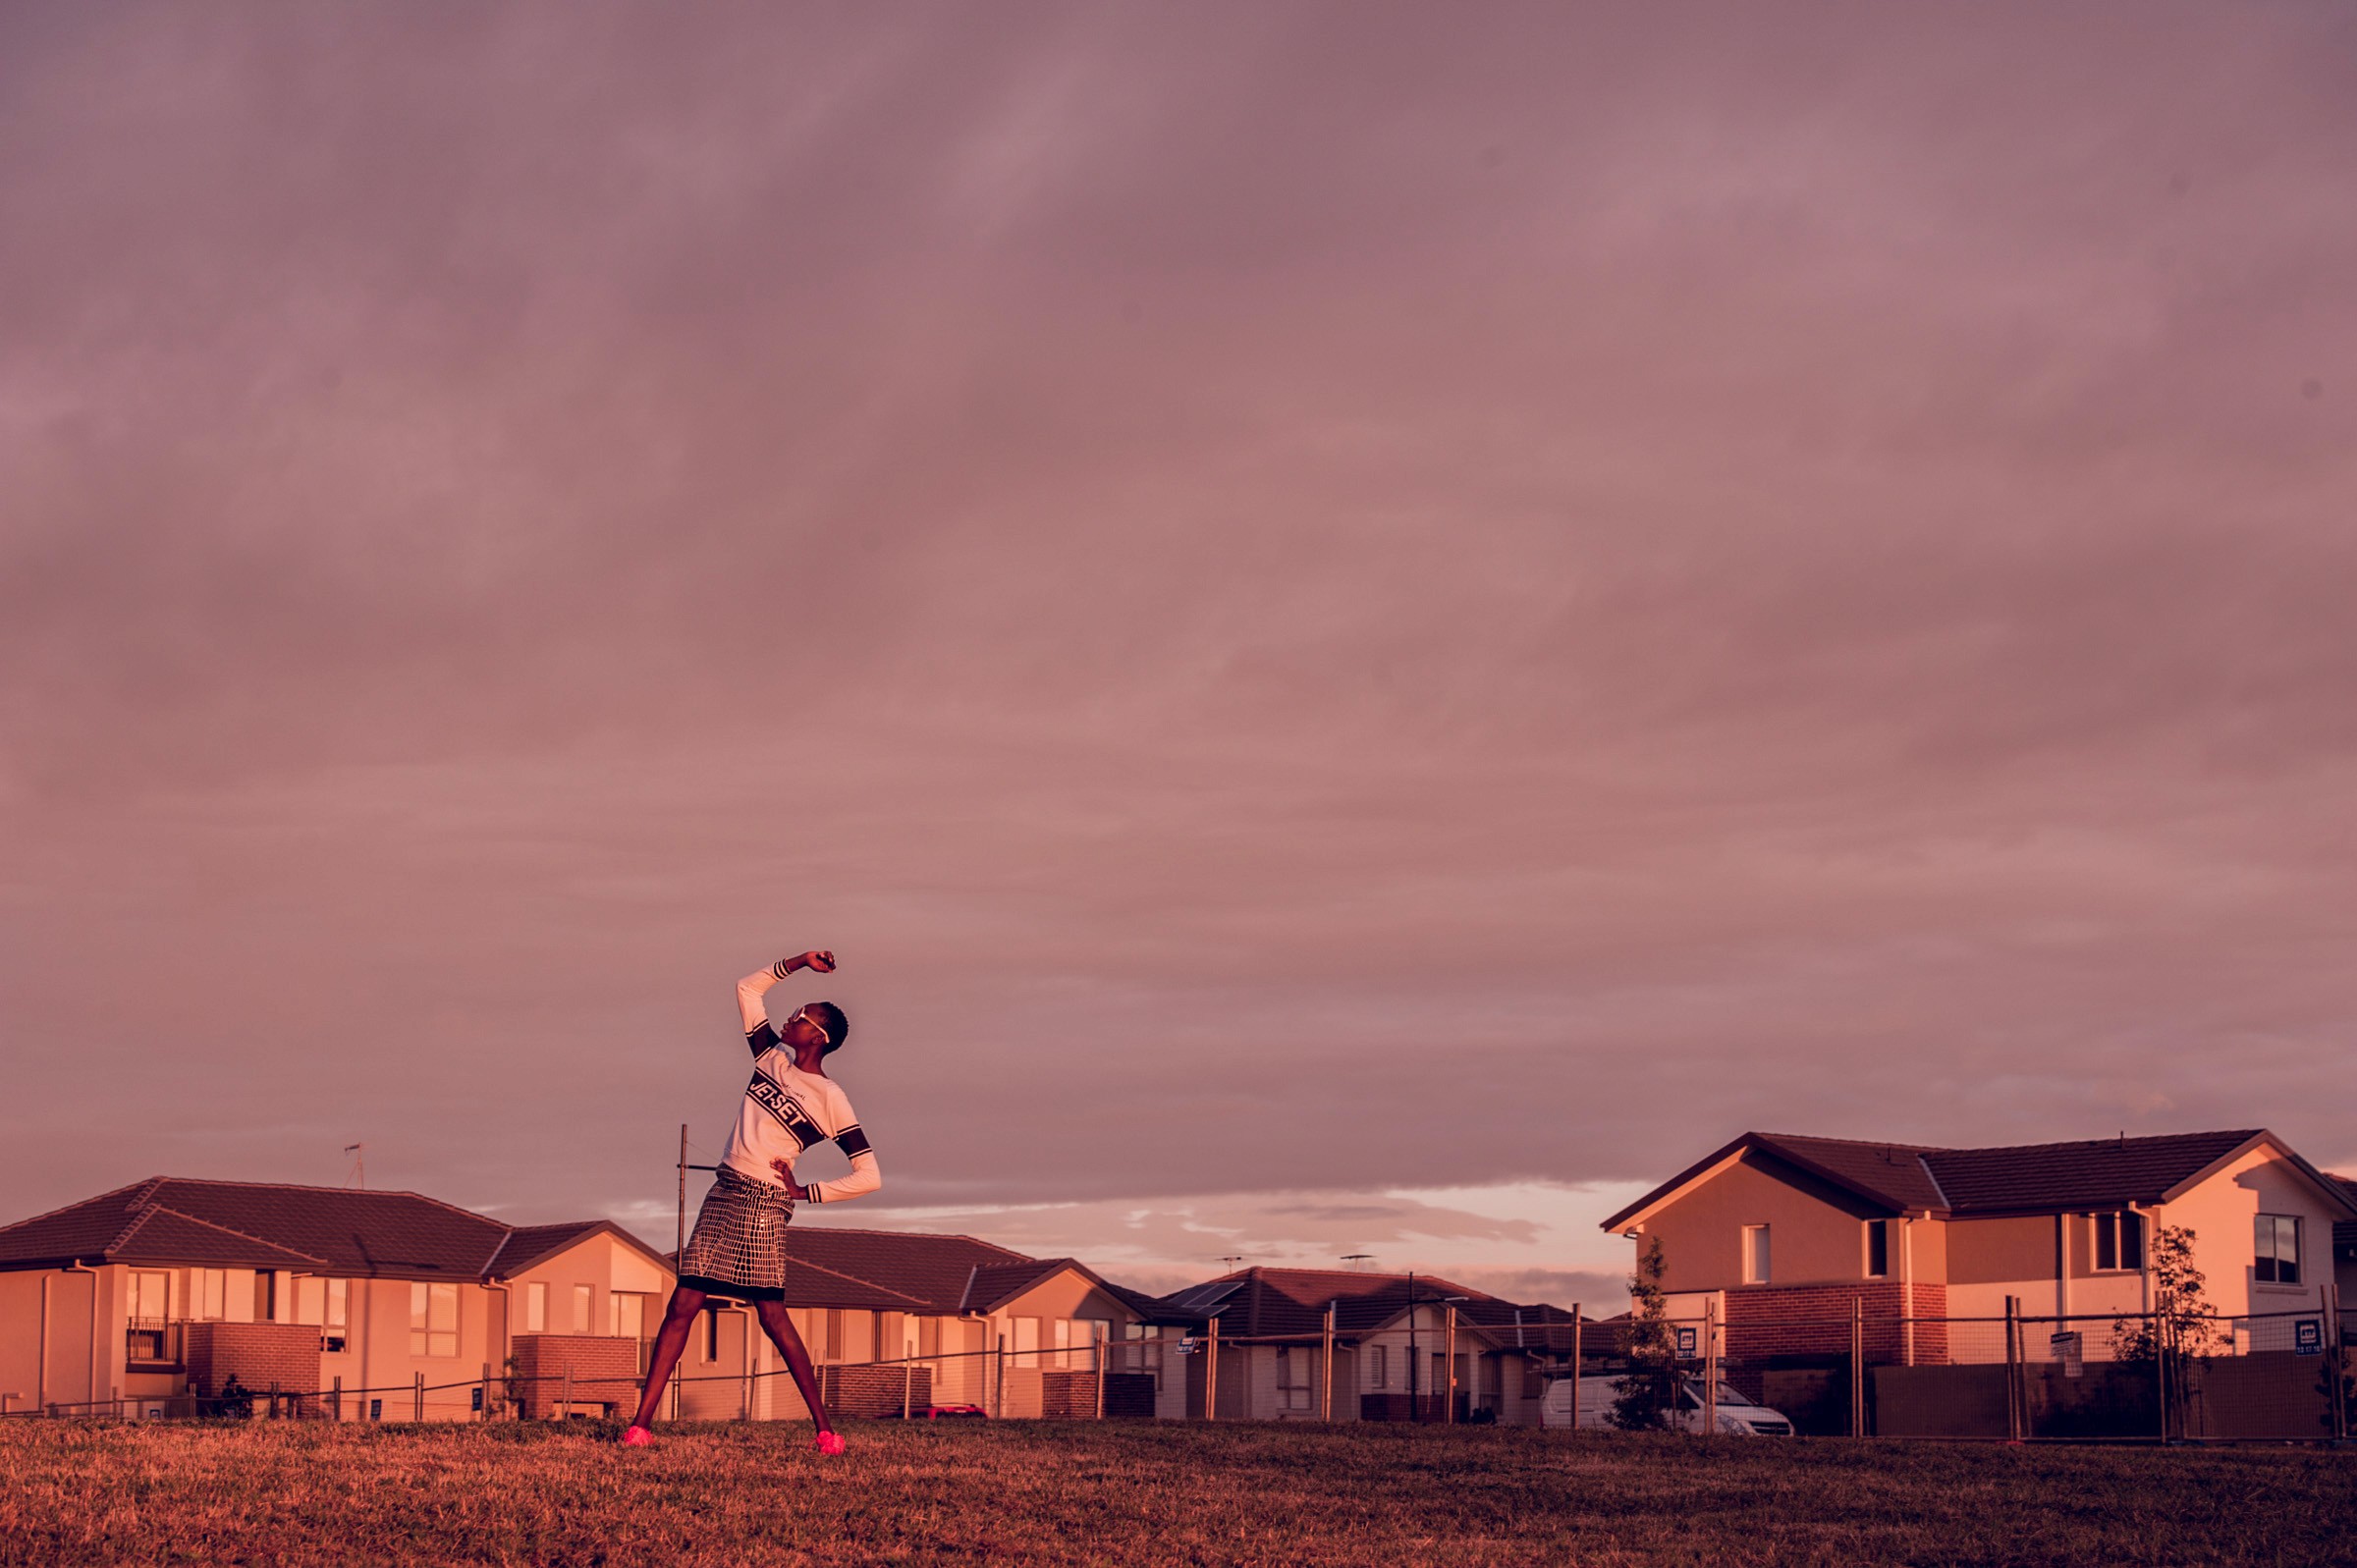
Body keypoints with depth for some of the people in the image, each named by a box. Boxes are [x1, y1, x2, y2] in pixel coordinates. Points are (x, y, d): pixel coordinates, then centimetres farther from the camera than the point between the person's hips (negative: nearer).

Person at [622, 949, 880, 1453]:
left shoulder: (830, 1098, -7)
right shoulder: (773, 1059, 11)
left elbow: (870, 1176, -9)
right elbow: (748, 988, 20)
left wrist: (803, 1192, -6)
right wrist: (800, 962, 11)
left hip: (763, 1204, -6)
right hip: (722, 1194, 6)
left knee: (772, 1315, -8)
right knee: (682, 1305, 0)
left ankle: (825, 1427, -1)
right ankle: (641, 1423, -2)